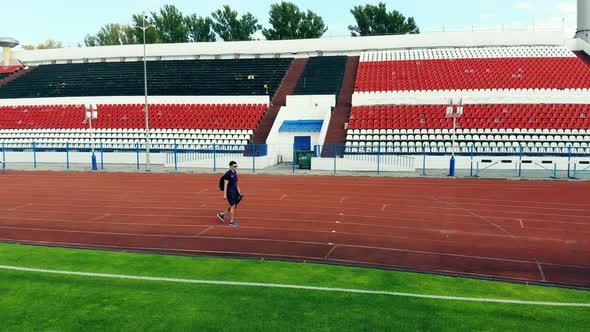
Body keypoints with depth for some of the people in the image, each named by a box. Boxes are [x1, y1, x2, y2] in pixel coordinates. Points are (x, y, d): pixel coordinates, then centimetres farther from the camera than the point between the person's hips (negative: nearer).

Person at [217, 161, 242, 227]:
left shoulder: (235, 173, 12)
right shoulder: (228, 174, -13)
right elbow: (225, 184, -15)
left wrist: (239, 191, 17)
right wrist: (225, 194, -18)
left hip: (235, 192, 9)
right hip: (230, 192, -9)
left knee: (235, 206, 11)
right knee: (233, 206, -5)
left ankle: (221, 214, 23)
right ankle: (231, 222, 5)